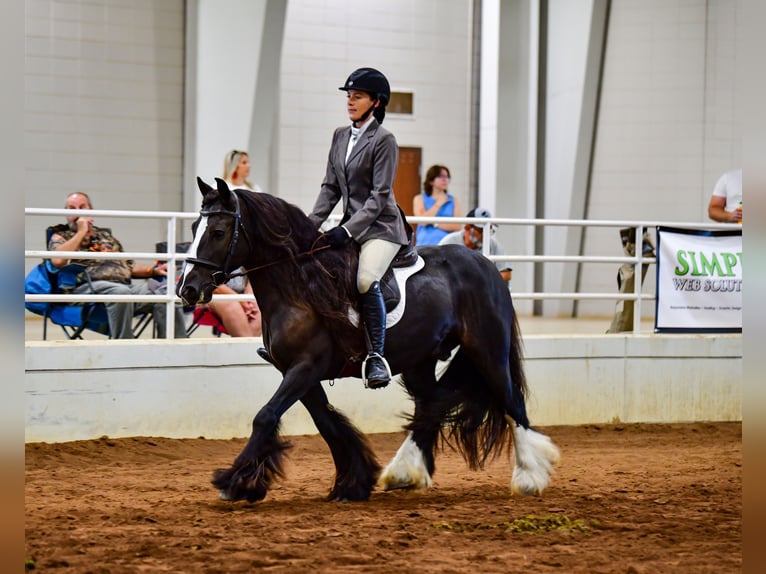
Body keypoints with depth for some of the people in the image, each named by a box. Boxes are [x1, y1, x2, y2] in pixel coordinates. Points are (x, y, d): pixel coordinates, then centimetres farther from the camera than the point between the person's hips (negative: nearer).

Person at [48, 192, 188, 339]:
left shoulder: (106, 235, 34)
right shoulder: (61, 237, 18)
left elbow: (128, 267, 32)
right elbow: (58, 260, -6)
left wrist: (154, 270, 14)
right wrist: (81, 232, 3)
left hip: (126, 284, 5)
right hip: (89, 286, -5)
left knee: (165, 291, -22)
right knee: (120, 292, -40)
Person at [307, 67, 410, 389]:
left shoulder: (384, 140, -10)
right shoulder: (340, 136, 11)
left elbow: (379, 195, -15)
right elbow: (331, 188, 13)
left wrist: (348, 230, -22)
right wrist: (311, 224, 0)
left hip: (381, 227, -8)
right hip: (351, 226, 8)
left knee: (366, 281, -31)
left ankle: (376, 356, -25)